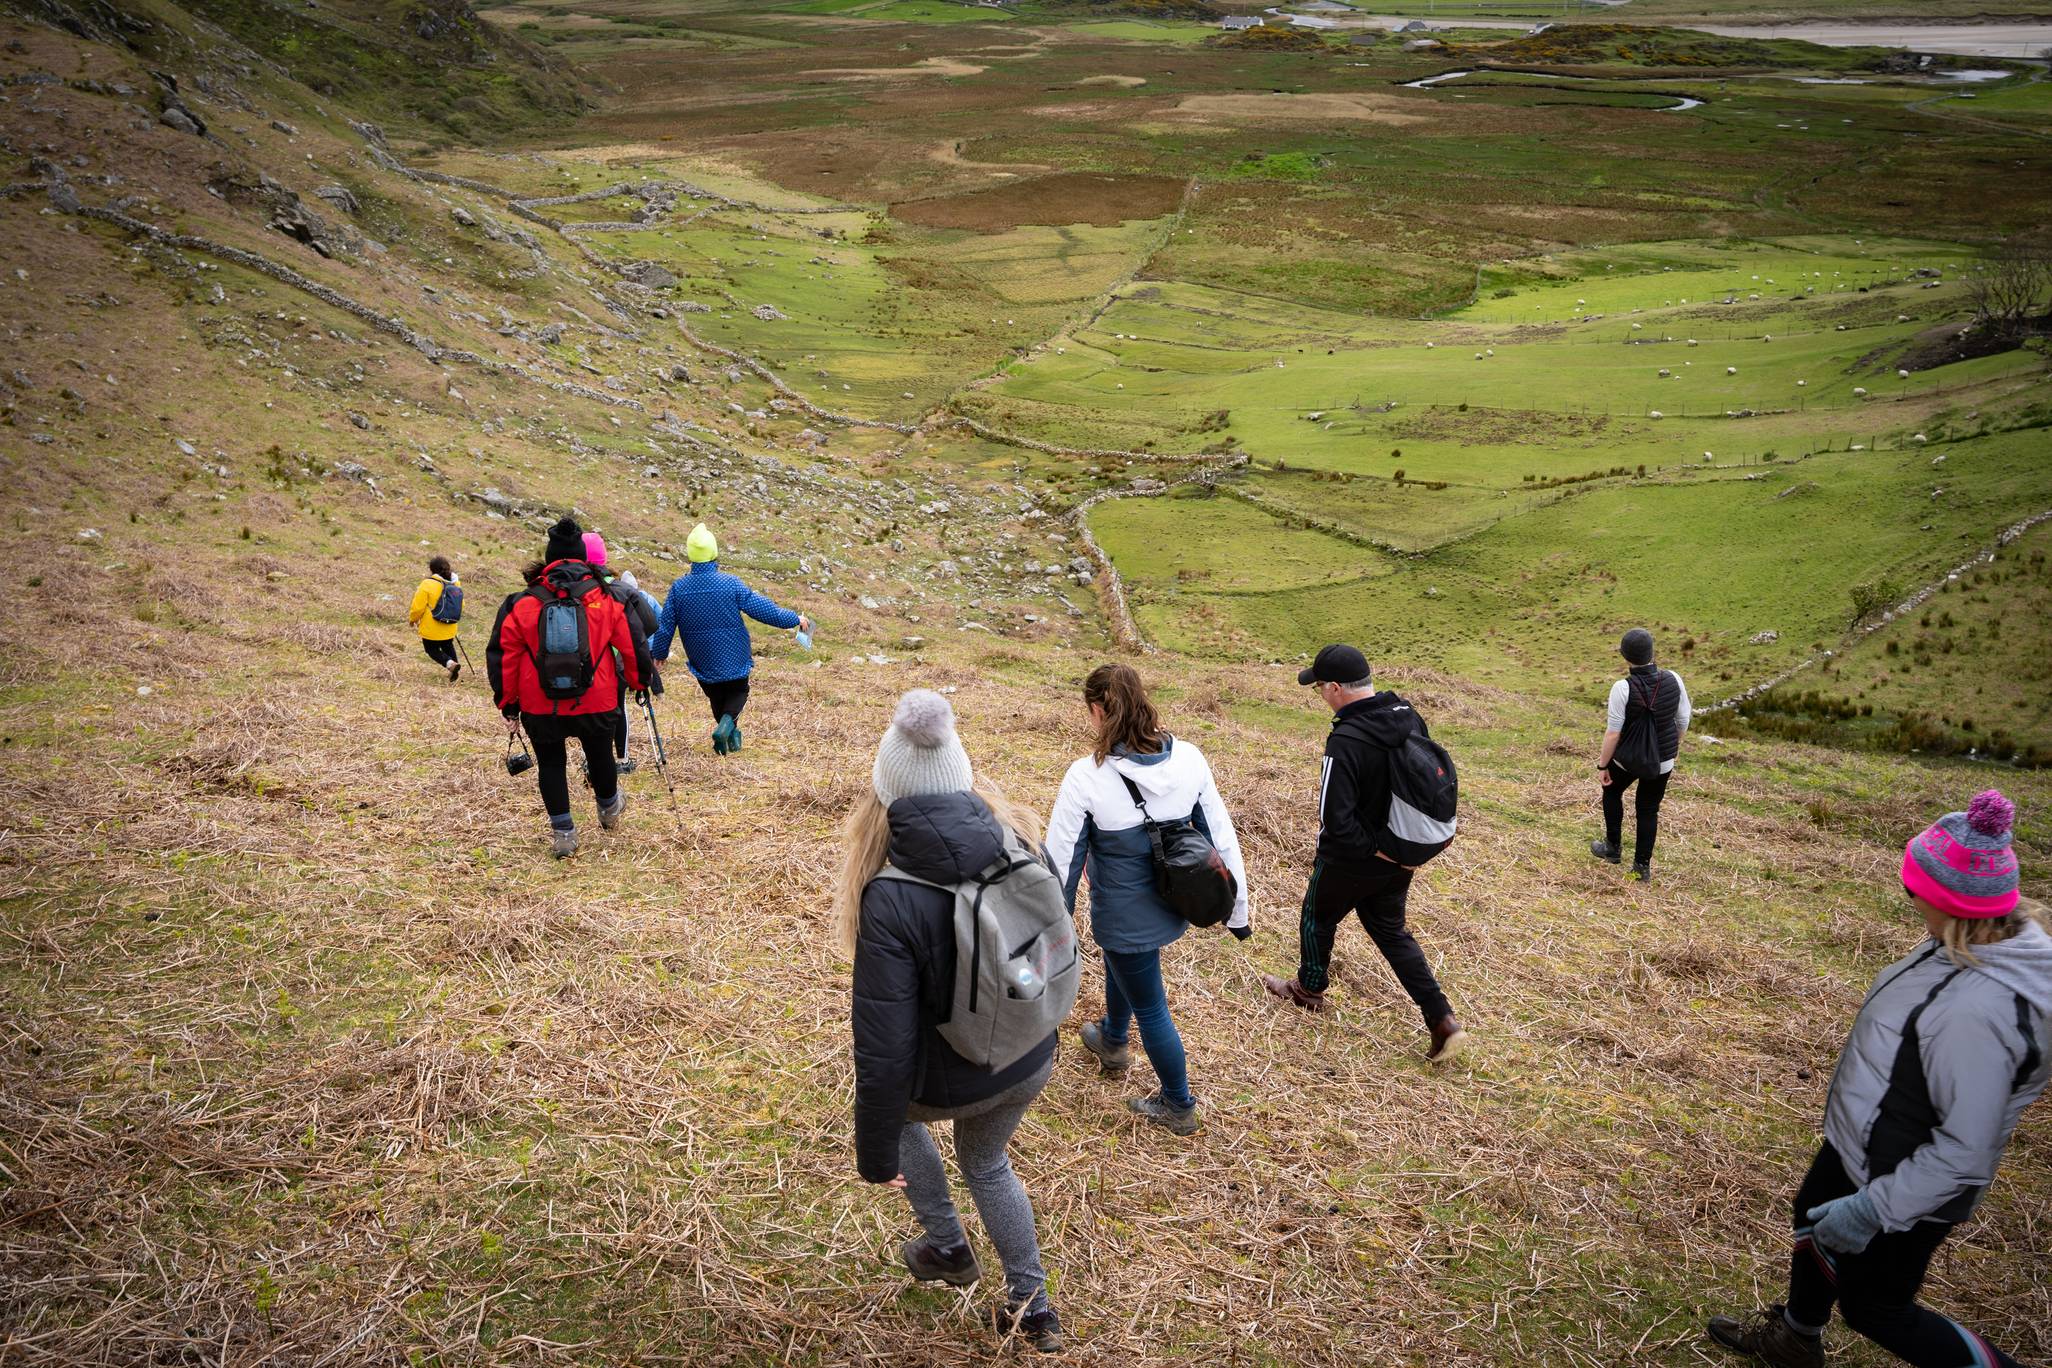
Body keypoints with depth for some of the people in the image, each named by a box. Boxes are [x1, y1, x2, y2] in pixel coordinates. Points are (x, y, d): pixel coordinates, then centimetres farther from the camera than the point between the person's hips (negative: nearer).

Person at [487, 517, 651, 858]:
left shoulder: (523, 603, -5)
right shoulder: (607, 599, -4)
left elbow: (503, 656, -1)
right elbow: (632, 647, 2)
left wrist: (507, 702, 9)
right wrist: (640, 680, 20)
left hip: (539, 706, -1)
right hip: (596, 703, 1)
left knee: (550, 764, 15)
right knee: (600, 756, 23)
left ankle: (562, 832, 14)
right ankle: (609, 807, 46)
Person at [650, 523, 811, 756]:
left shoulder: (678, 588, -10)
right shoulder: (730, 584, -17)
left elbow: (664, 626, -3)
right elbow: (764, 610, -13)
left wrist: (659, 654, 14)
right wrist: (795, 619, 1)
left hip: (701, 663, 2)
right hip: (734, 659, -2)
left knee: (716, 698, 23)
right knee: (738, 692, 17)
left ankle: (731, 736, 25)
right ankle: (727, 723, -10)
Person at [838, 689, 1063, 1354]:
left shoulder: (892, 900, -32)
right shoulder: (1017, 843, -16)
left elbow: (883, 1045, -28)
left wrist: (876, 1151, -13)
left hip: (953, 1083, -4)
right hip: (1032, 1064, 4)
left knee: (898, 1108, 33)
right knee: (986, 1161, 34)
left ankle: (948, 1248, 43)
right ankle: (1031, 1305, 43)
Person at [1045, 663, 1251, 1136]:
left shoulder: (1087, 777, -26)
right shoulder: (1189, 759, -14)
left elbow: (1061, 862, -17)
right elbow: (1221, 838, -5)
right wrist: (1237, 910, 8)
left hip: (1124, 917, -5)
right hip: (1175, 905, 5)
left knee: (1150, 1008, 16)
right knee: (1118, 963, 34)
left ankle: (1179, 1107, 36)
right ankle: (1112, 1041, 59)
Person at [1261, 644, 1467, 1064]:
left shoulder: (1345, 741, -31)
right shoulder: (1410, 717, -7)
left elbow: (1336, 820, -32)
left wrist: (1377, 850, -17)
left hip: (1352, 862, -7)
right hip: (1401, 859, 7)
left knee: (1317, 919, 21)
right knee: (1391, 931, 23)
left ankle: (1308, 990, 45)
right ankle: (1442, 1021, 17)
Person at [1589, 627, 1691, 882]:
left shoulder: (1623, 688, -23)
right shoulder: (1672, 679, -11)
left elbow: (1613, 733, -18)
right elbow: (1682, 722, 1)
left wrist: (1602, 765, -6)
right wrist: (1673, 754, 16)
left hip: (1628, 759, -3)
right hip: (1663, 760, 3)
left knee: (1612, 792, 27)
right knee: (1648, 810, 19)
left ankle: (1613, 847, 36)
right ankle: (1642, 866, 23)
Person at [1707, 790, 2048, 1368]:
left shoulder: (1976, 1009, -41)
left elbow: (1964, 1152, -34)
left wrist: (1873, 1209, -24)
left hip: (1902, 1185, -9)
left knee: (1873, 1307, 16)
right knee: (1814, 1223, 32)